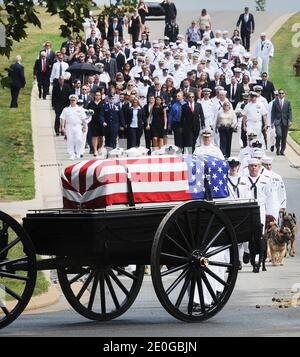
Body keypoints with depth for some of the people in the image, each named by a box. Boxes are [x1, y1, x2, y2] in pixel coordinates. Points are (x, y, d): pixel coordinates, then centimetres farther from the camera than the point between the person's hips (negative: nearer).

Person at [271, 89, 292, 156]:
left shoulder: (287, 102, 7)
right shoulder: (275, 102, 5)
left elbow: (289, 112, 4)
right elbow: (273, 113, 6)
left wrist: (290, 121, -8)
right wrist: (272, 122, 0)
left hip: (285, 122, 2)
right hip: (278, 121, -2)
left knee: (284, 137, 4)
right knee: (279, 134, -19)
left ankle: (282, 150, 15)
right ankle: (278, 148, -2)